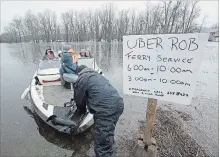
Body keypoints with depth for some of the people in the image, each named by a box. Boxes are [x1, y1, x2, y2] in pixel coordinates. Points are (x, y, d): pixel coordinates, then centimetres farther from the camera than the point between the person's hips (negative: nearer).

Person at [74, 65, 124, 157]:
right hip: (118, 104, 9)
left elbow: (79, 100, 12)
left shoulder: (81, 79, 6)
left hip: (106, 109, -9)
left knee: (102, 144, 3)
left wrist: (80, 111, 34)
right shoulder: (97, 75, 31)